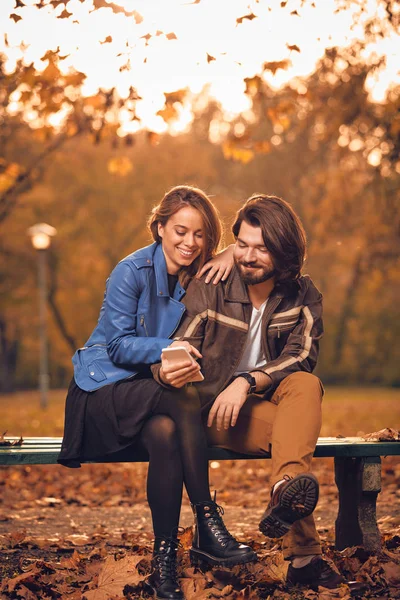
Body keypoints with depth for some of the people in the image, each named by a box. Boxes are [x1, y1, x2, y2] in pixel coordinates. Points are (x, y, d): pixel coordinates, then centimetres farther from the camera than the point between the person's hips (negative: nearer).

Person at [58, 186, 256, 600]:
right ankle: (207, 521, -34)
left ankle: (164, 559, -30)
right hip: (106, 390, -4)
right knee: (186, 400, -35)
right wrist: (166, 348, -29)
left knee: (166, 434, -34)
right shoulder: (132, 272, -9)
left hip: (156, 389, 4)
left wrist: (231, 258, -10)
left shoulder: (200, 276, 5)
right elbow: (118, 347, -11)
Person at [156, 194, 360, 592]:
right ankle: (302, 553, -42)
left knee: (306, 384, -32)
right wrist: (167, 372, -37)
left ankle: (285, 491, -54)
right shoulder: (208, 290, -4)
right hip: (216, 414, -2)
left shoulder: (303, 295, 2)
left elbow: (302, 357, -12)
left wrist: (247, 381, -28)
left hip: (272, 404, 2)